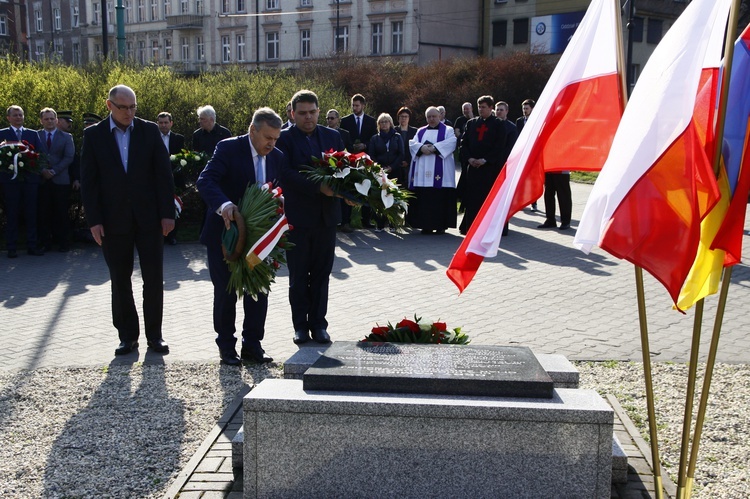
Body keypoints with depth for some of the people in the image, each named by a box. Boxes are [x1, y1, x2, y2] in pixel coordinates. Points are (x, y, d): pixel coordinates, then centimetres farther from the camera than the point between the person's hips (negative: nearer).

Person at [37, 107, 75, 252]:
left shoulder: (66, 137, 10)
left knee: (61, 213, -1)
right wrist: (42, 170, -11)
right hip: (41, 180, 1)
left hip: (60, 179, 0)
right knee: (43, 213, 0)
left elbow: (69, 157, 1)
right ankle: (45, 243, 6)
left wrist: (54, 171, -8)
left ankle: (63, 243, 4)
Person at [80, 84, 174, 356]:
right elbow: (88, 181, 0)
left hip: (149, 218, 0)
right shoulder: (94, 135, 2)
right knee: (120, 281, 8)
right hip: (114, 220, 0)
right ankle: (127, 335, 19)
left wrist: (167, 212, -5)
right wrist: (94, 220, -6)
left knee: (154, 278, 3)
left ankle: (154, 334, 14)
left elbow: (163, 173, 1)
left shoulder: (149, 130, 2)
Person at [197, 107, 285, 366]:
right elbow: (205, 180, -25)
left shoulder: (277, 157, 3)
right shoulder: (228, 149, -14)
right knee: (225, 292, 4)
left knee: (259, 291, 5)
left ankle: (252, 344, 19)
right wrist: (224, 205, -44)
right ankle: (226, 346, 18)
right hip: (224, 233, -4)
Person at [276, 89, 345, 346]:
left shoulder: (332, 136, 9)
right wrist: (319, 187, -26)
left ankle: (318, 324, 18)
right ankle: (300, 325, 17)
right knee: (298, 275, 7)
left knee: (322, 274, 9)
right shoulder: (284, 138, -5)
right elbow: (286, 174, -17)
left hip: (326, 216, 3)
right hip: (297, 216, -3)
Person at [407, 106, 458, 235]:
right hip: (422, 171, 4)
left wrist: (434, 148, -18)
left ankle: (441, 225, -3)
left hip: (439, 171, -4)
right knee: (423, 198, -2)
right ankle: (426, 225, 4)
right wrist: (422, 148, -14)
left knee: (440, 198, -8)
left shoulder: (447, 130, 10)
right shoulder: (421, 131, 22)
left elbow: (451, 143, -8)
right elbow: (412, 143, 8)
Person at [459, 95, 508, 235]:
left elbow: (500, 145, -6)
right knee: (473, 198, 3)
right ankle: (471, 227, 10)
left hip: (492, 167, -3)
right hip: (473, 166, 4)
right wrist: (469, 158, -8)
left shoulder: (498, 124, 1)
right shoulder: (471, 123, 12)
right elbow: (464, 143, 9)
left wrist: (485, 160, -14)